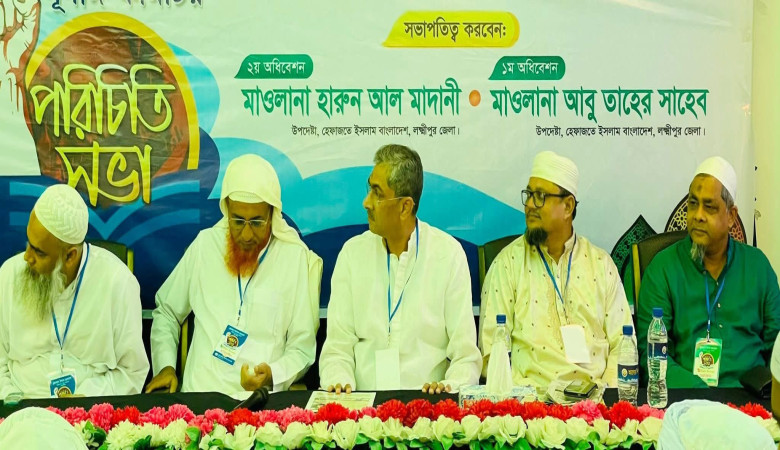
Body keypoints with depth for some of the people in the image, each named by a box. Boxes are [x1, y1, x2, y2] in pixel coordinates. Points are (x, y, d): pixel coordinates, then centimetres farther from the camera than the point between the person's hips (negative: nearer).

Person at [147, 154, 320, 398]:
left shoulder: (296, 257, 0)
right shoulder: (205, 244, 8)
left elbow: (302, 347, 3)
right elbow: (166, 312, 21)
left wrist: (272, 375, -16)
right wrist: (165, 366, 7)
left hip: (261, 400, -2)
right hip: (196, 392, 2)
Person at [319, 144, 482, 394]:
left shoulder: (449, 254, 2)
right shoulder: (352, 253, 7)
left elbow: (465, 354, 1)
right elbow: (337, 347, 5)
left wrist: (450, 385, -19)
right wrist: (338, 381, -15)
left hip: (428, 401, 0)